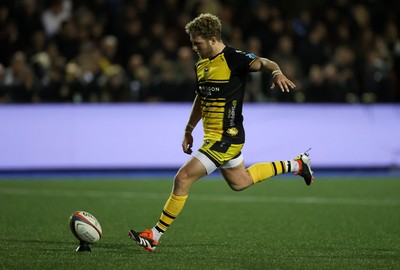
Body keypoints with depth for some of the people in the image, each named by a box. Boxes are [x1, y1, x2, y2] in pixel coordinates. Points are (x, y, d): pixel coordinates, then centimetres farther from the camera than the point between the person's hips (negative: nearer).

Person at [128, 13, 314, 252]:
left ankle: (154, 236, -5)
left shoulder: (234, 59, -15)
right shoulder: (202, 65, 11)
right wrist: (188, 131, 23)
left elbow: (262, 62, -30)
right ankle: (296, 165, 37)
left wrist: (276, 72, -52)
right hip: (214, 136, 10)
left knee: (183, 178, -12)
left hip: (225, 138, -10)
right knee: (239, 182, 25)